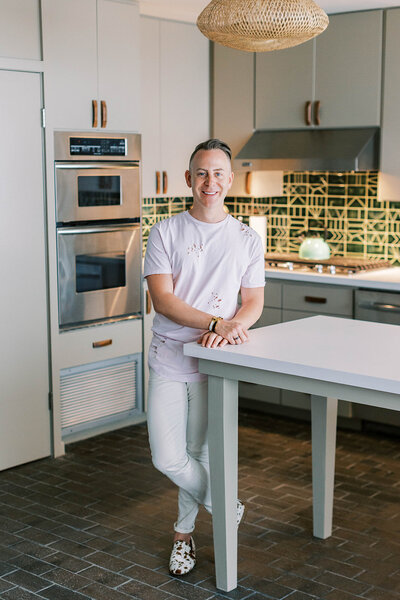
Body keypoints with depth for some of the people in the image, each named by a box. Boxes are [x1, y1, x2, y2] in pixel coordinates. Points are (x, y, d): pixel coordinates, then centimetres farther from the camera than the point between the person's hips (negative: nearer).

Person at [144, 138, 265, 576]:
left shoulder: (247, 240, 5)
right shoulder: (165, 233, -1)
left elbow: (254, 303, 4)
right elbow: (162, 299, -11)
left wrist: (230, 330, -18)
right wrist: (216, 323, -23)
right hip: (169, 359, 0)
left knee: (199, 453, 10)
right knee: (167, 459, -6)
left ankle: (184, 532, 33)